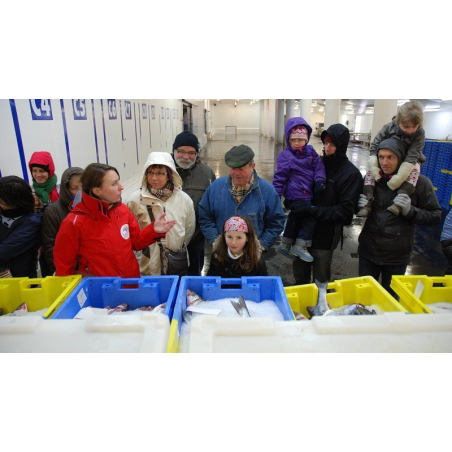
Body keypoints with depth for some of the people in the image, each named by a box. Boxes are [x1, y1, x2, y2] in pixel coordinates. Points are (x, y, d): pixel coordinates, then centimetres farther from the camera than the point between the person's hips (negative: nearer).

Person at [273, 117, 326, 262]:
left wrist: (319, 180, -17)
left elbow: (318, 165, 0)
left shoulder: (310, 151, 7)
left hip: (307, 194, 8)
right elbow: (279, 177, -13)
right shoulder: (285, 156, -11)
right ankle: (300, 246, 6)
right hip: (296, 196, -7)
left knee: (295, 219, 18)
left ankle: (285, 245, 36)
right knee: (310, 217, -9)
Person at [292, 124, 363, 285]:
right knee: (300, 274, 21)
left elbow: (345, 211, -16)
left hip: (326, 235, -5)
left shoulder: (351, 173, -12)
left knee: (320, 280, 14)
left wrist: (314, 211, -24)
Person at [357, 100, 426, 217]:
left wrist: (398, 178, -41)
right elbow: (374, 146, -18)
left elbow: (412, 156, -29)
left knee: (415, 170, -33)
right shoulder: (389, 127, -19)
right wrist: (374, 167, -31)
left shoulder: (419, 133, -22)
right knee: (370, 172, -20)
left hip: (408, 162, -1)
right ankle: (368, 204, -27)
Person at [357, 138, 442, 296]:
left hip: (397, 257, -2)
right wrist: (361, 206, -12)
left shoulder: (420, 182, -10)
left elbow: (435, 216, -4)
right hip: (368, 251, 2)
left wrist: (410, 211, -22)